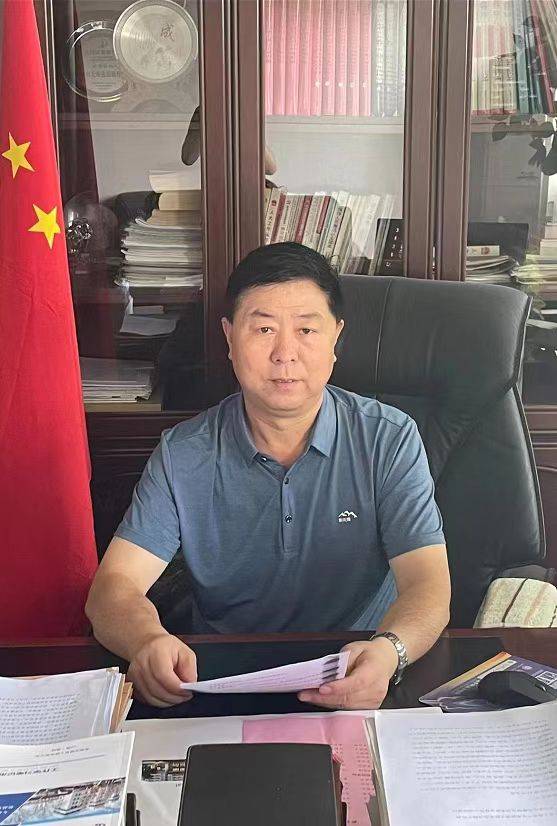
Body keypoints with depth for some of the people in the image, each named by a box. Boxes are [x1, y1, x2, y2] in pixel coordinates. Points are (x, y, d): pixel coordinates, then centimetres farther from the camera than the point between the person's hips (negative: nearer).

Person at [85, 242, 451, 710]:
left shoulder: (391, 440, -1)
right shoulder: (183, 456, 1)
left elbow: (428, 585, -10)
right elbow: (114, 585, -6)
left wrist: (388, 651, -34)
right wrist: (148, 640, -31)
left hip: (361, 688, 0)